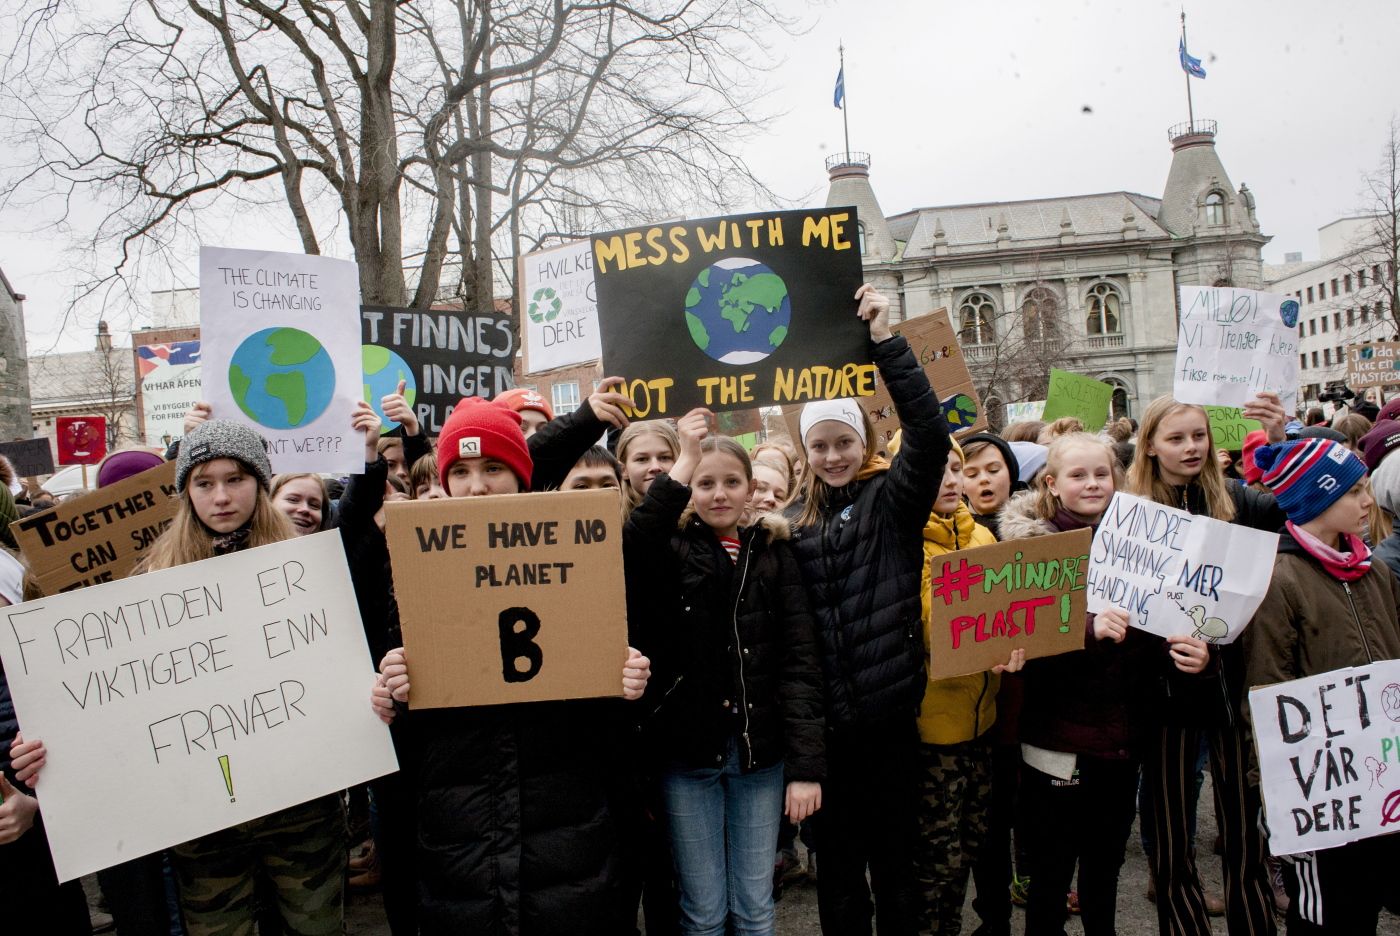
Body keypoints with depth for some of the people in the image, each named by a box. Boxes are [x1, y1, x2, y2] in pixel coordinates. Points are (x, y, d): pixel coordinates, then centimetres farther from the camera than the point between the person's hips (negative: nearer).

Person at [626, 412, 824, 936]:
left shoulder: (773, 554, 3)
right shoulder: (671, 549, 0)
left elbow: (799, 660, -3)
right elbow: (626, 553, -26)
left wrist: (806, 764, -10)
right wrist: (683, 463, -27)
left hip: (759, 753, 1)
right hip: (687, 752, -1)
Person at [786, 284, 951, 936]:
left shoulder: (892, 498, -3)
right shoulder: (795, 520, 6)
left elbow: (930, 433, -18)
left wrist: (885, 341, -21)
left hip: (889, 712, -2)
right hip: (825, 720, 3)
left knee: (894, 859, 13)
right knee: (837, 867, 14)